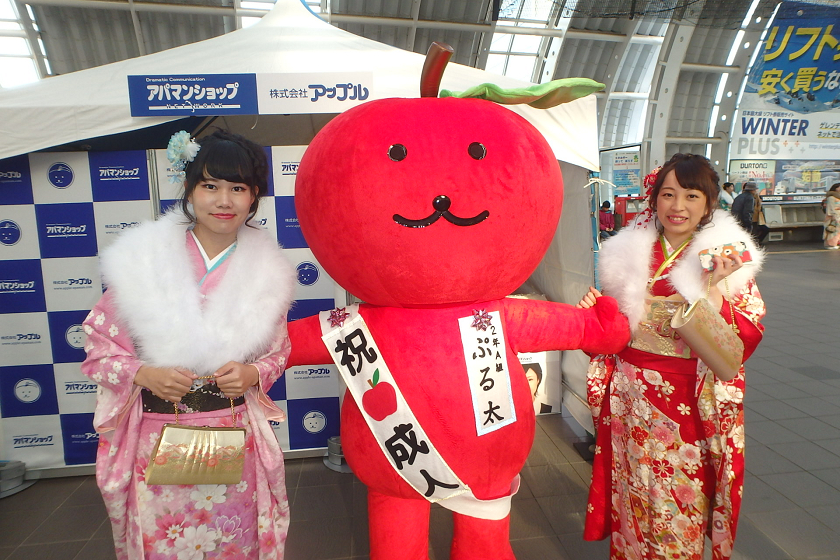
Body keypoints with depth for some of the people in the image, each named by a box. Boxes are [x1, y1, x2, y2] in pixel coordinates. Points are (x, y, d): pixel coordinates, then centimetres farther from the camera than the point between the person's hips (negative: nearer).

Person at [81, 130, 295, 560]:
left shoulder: (266, 269, -3)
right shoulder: (142, 260, -7)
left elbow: (279, 351, 7)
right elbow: (100, 347, 0)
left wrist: (253, 374, -12)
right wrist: (143, 374, -18)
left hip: (236, 436, 1)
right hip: (158, 438, -1)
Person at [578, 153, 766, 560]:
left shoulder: (728, 258, -4)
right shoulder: (628, 252, 2)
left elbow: (747, 337, -11)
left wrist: (711, 289, -23)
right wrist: (593, 310, -11)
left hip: (691, 406, -2)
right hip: (632, 400, 2)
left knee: (683, 501, 11)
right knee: (633, 496, 15)